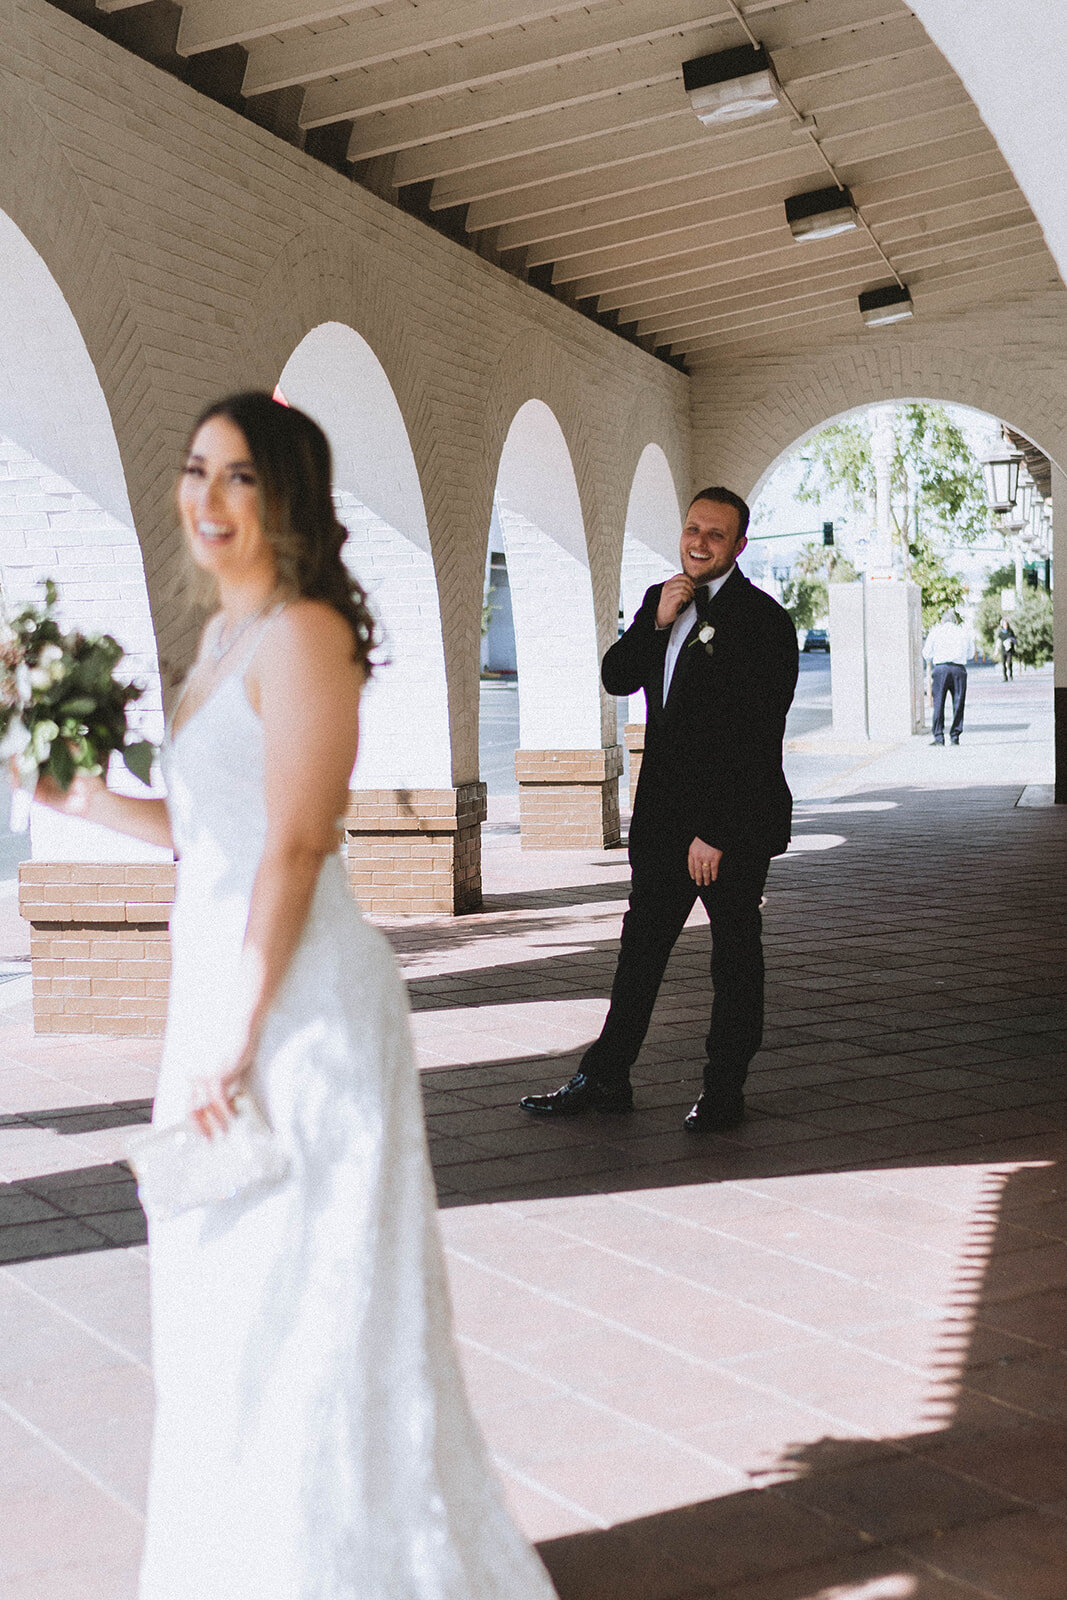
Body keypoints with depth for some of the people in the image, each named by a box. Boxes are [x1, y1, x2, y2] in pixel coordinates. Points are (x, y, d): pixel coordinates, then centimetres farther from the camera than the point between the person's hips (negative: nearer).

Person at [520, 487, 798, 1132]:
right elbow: (615, 679, 7)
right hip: (664, 813, 6)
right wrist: (656, 622, -9)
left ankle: (724, 1091, 18)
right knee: (641, 944, 12)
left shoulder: (763, 619, -13)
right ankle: (606, 1079, 20)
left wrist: (717, 832, -20)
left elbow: (758, 740, -17)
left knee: (735, 955, 7)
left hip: (735, 821, -6)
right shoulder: (661, 599, 10)